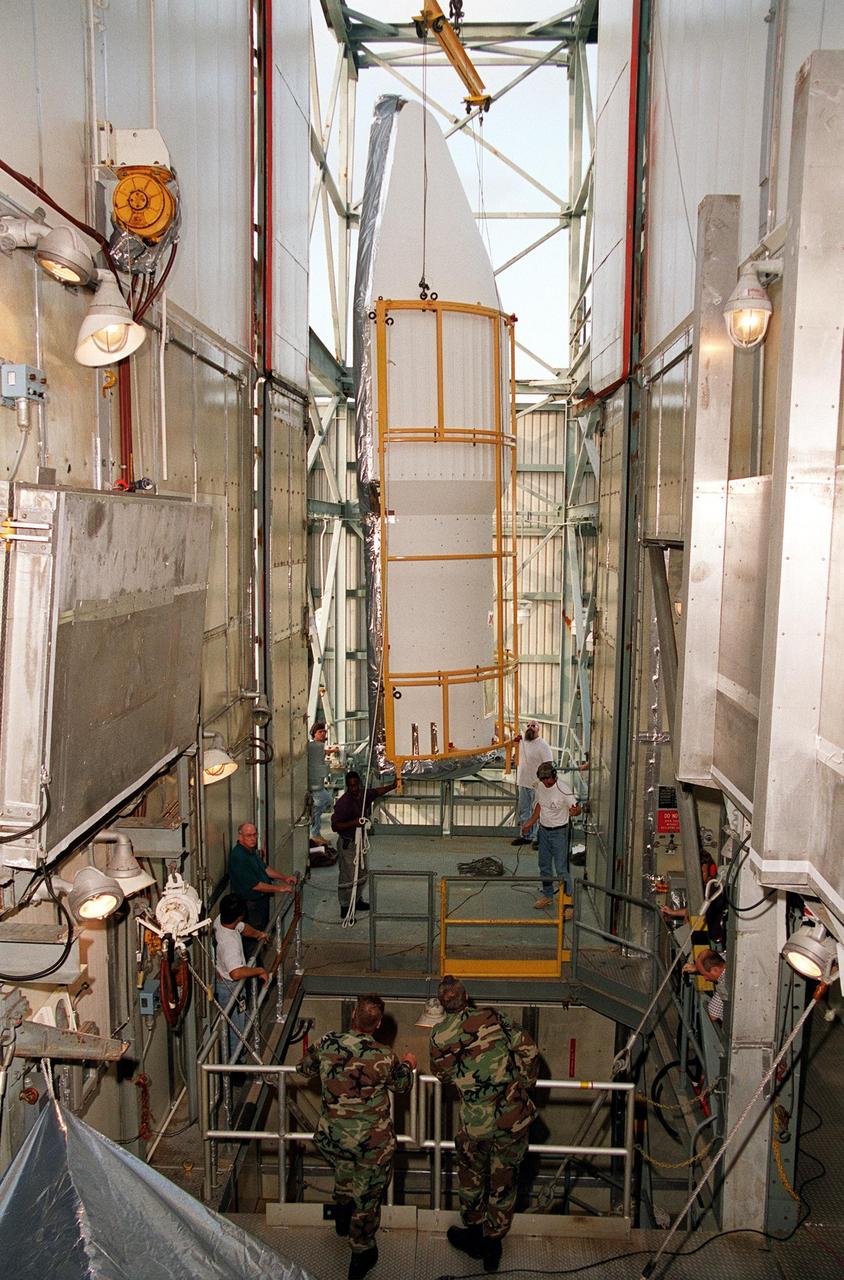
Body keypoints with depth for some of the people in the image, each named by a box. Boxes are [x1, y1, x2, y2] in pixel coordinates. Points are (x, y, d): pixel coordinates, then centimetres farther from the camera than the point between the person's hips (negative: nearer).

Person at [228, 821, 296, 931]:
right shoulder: (238, 857, -27)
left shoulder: (251, 850, 4)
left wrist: (284, 878, 4)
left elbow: (265, 868, 17)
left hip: (262, 900, 10)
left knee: (265, 929, 21)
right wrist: (280, 888, -20)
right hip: (250, 904, -10)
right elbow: (255, 885, -26)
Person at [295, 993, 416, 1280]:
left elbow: (304, 1069, 7)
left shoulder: (327, 1043, -14)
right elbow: (401, 1085, 1)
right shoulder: (384, 1058, -22)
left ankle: (342, 1219, 58)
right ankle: (361, 1254, 40)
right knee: (367, 1197, 22)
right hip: (371, 1143, -3)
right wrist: (407, 1065, 22)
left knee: (343, 1172, 36)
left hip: (331, 1137, 3)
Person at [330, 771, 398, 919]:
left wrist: (393, 786, 5)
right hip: (348, 843, -8)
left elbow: (377, 791, 18)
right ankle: (345, 908, 8)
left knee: (362, 873, 20)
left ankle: (357, 901, 38)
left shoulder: (364, 795, -3)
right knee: (348, 876, -3)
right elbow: (335, 826, -23)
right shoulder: (343, 803, -24)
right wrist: (353, 823, -35)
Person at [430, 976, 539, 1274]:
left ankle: (473, 1234, 43)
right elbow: (529, 1050, -2)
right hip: (514, 1117, 1)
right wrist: (525, 1084, 13)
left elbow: (442, 1075, 11)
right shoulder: (491, 1018, -5)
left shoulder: (439, 1037, -5)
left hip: (476, 1124, -1)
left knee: (471, 1179, 27)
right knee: (503, 1182, 20)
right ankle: (493, 1244, 33)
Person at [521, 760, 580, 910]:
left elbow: (577, 808, -19)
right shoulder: (539, 785, -3)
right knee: (544, 865, 18)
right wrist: (530, 823, 16)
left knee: (561, 868, -6)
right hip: (544, 830, 7)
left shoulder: (564, 791, -24)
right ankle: (547, 895, 34)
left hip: (559, 832, -7)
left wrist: (574, 811, -43)